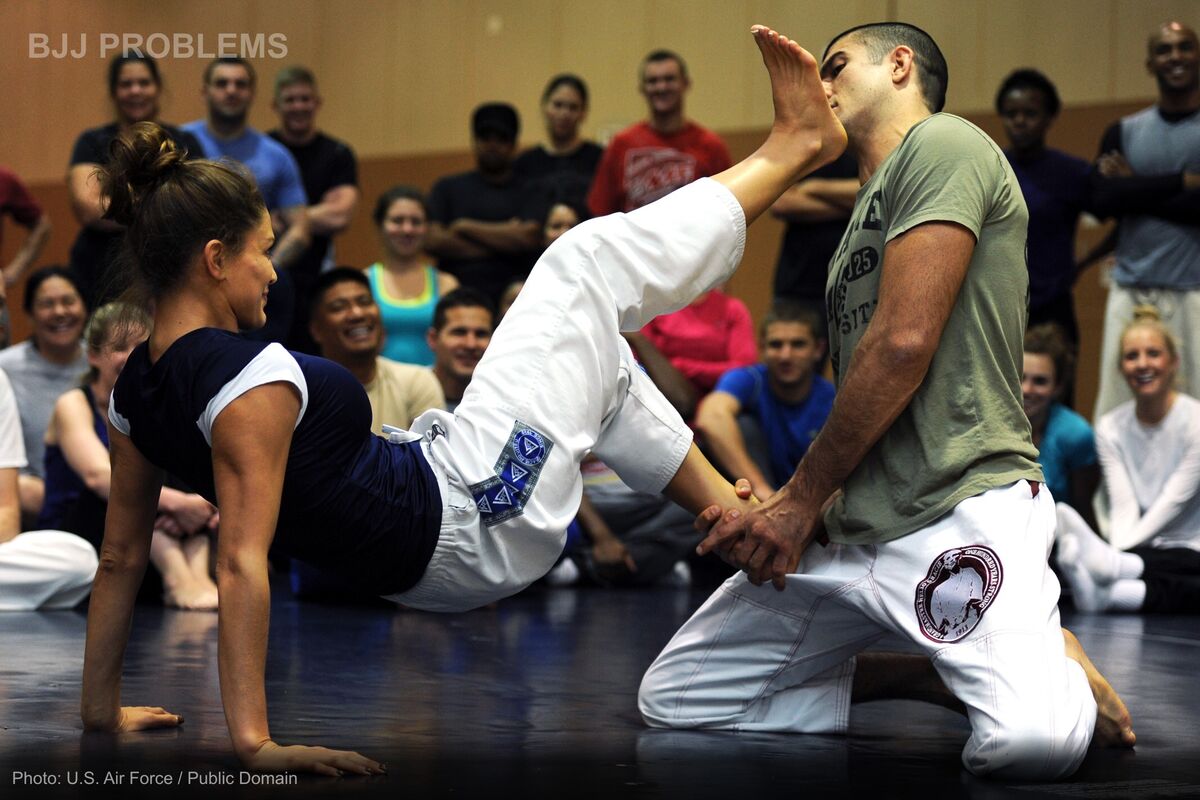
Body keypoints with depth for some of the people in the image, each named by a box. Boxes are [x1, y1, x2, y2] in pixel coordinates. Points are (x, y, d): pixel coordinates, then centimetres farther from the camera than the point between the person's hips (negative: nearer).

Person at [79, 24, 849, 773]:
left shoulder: (137, 394, -1)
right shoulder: (251, 377, -26)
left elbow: (121, 557, 4)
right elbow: (241, 564, -31)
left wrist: (102, 708, 14)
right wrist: (255, 742, -34)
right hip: (473, 513, -9)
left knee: (598, 347, 27)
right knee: (592, 262, 3)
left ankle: (731, 512, 34)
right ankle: (794, 146, 21)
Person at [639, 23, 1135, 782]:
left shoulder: (944, 144, -3)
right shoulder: (866, 214, 26)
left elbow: (904, 344, -15)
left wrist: (801, 499, -7)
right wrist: (770, 511, 4)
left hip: (961, 508, -10)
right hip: (851, 527, 10)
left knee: (1032, 736, -35)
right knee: (671, 699, 3)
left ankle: (1060, 667, 2)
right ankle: (938, 676, 10)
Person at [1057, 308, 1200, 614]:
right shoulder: (1111, 428, 6)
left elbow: (1175, 500, -10)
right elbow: (1123, 506, -3)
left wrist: (1118, 556, -20)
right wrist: (1116, 548, -26)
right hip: (1142, 552, 4)